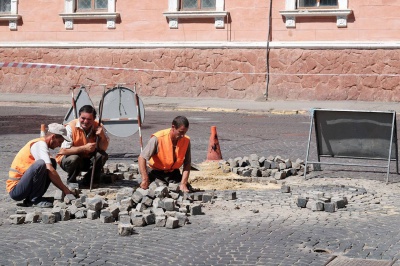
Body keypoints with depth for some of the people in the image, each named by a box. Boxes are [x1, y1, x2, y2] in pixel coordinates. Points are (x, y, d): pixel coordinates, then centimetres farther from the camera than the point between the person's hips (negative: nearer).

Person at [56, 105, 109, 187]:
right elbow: (64, 150, -27)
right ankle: (71, 181, -4)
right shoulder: (71, 127, -21)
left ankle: (87, 180, -1)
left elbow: (104, 148, -9)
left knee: (102, 155, -21)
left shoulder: (98, 127, -10)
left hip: (87, 160, 4)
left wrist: (102, 136, -29)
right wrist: (84, 148, -34)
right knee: (74, 159, -35)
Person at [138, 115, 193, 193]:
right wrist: (145, 179, -32)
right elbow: (142, 158, -24)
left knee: (188, 191, -13)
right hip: (156, 172, -4)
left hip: (173, 173, 4)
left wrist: (183, 184, -17)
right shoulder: (158, 139, -23)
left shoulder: (186, 140, -10)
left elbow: (187, 164, -6)